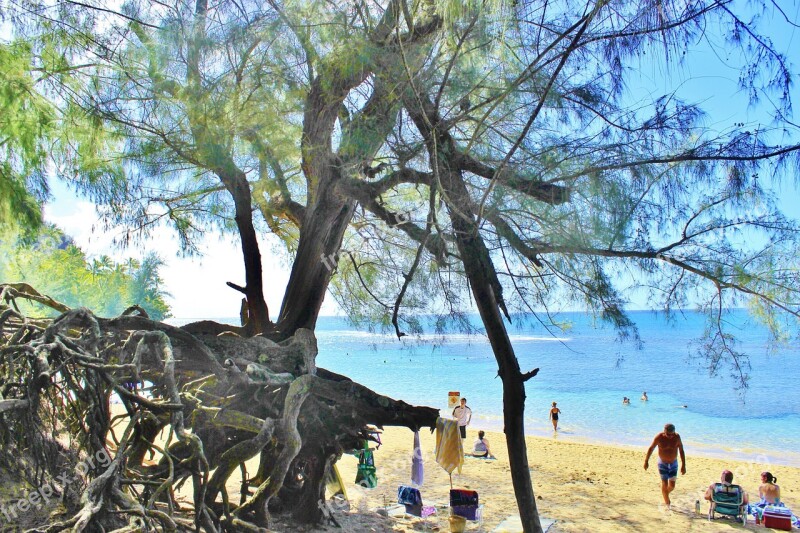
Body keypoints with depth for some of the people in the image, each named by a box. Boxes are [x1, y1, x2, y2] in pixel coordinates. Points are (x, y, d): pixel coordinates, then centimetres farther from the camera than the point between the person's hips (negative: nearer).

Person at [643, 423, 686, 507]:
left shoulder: (677, 437, -16)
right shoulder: (659, 437, -20)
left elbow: (681, 451, -7)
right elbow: (651, 448, -7)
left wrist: (683, 465, -6)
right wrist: (646, 461, -2)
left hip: (673, 463, 2)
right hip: (662, 463, -2)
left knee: (672, 485, 3)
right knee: (664, 483, -3)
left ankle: (665, 493, 35)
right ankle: (667, 504, 11)